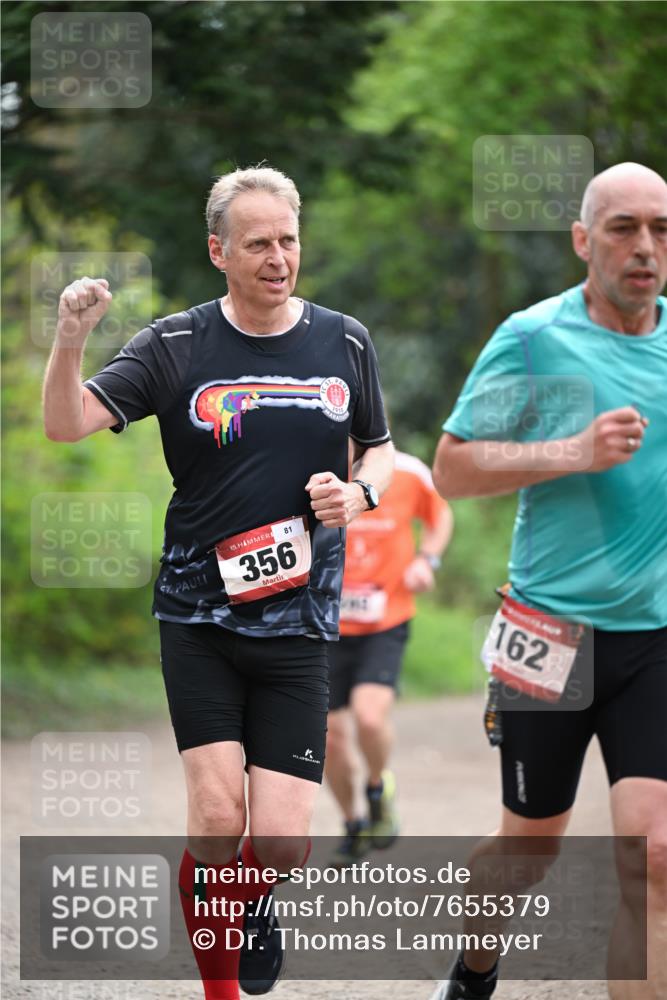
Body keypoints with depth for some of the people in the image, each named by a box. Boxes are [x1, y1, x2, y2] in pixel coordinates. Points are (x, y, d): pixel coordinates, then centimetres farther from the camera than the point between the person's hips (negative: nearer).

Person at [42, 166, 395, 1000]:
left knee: (279, 842, -4)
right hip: (199, 617, -2)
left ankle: (251, 905, 32)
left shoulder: (345, 343, 6)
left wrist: (359, 493, -4)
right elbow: (67, 424, -10)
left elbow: (379, 449, 19)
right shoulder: (176, 347, -3)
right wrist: (69, 342, -29)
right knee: (216, 820, -13)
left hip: (299, 623, 2)